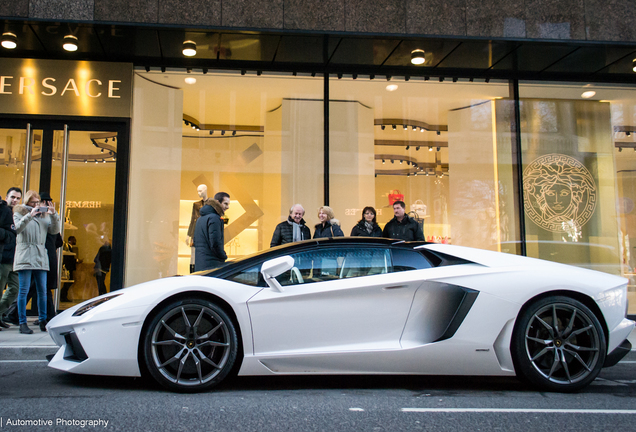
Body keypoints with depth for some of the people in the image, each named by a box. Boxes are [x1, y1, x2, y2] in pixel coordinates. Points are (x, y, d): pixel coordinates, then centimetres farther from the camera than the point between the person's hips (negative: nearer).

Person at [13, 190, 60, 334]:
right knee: (24, 290, -5)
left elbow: (55, 230, 7)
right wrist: (30, 215, -23)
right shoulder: (19, 213, 7)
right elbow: (18, 228, -12)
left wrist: (53, 215, -6)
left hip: (40, 257, 4)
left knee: (42, 291, 4)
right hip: (24, 256, -4)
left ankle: (43, 321, 13)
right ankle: (22, 323, -1)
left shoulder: (44, 214, 17)